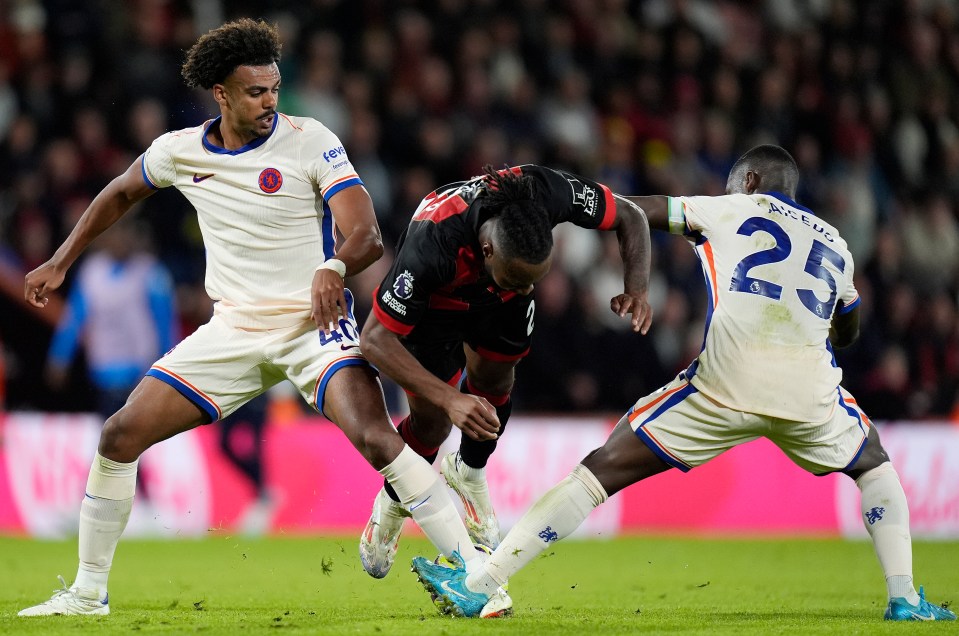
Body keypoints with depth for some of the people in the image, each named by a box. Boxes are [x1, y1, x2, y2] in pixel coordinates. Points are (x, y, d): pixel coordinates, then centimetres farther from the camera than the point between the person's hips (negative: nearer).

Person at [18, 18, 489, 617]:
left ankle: (475, 571, -23)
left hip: (315, 322, -4)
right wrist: (60, 263, 23)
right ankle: (88, 591, 12)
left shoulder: (310, 141, -12)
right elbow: (122, 193, 23)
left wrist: (334, 268, -42)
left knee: (375, 439, -28)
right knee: (121, 435, -4)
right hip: (233, 329, 4)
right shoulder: (180, 151, 2)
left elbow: (365, 234, -20)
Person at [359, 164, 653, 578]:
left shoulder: (548, 192, -41)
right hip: (437, 298, -3)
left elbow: (629, 217, -20)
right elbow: (375, 338, -40)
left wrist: (636, 288, -38)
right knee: (432, 420, -1)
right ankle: (392, 505, 29)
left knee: (494, 381, 6)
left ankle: (469, 474, 38)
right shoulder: (433, 243, -48)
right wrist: (448, 398, -50)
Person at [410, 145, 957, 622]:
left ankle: (477, 587, 2)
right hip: (809, 386, 3)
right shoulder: (834, 243, 29)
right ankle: (904, 598, 17)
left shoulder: (729, 211, 20)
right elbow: (847, 334, 46)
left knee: (603, 470, 4)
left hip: (728, 381, -2)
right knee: (874, 466, 33)